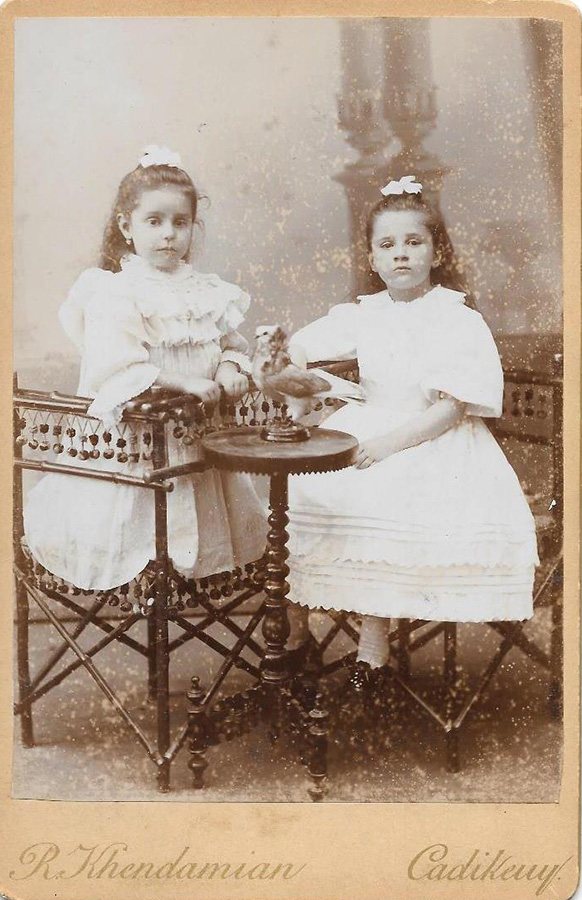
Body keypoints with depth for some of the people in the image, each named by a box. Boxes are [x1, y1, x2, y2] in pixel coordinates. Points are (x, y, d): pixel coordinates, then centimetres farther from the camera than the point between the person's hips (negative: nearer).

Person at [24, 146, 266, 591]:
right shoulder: (113, 294, -11)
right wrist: (185, 383, -24)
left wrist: (231, 369, -7)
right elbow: (117, 372, -20)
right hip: (136, 447, -6)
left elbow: (231, 343, 17)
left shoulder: (209, 292, 8)